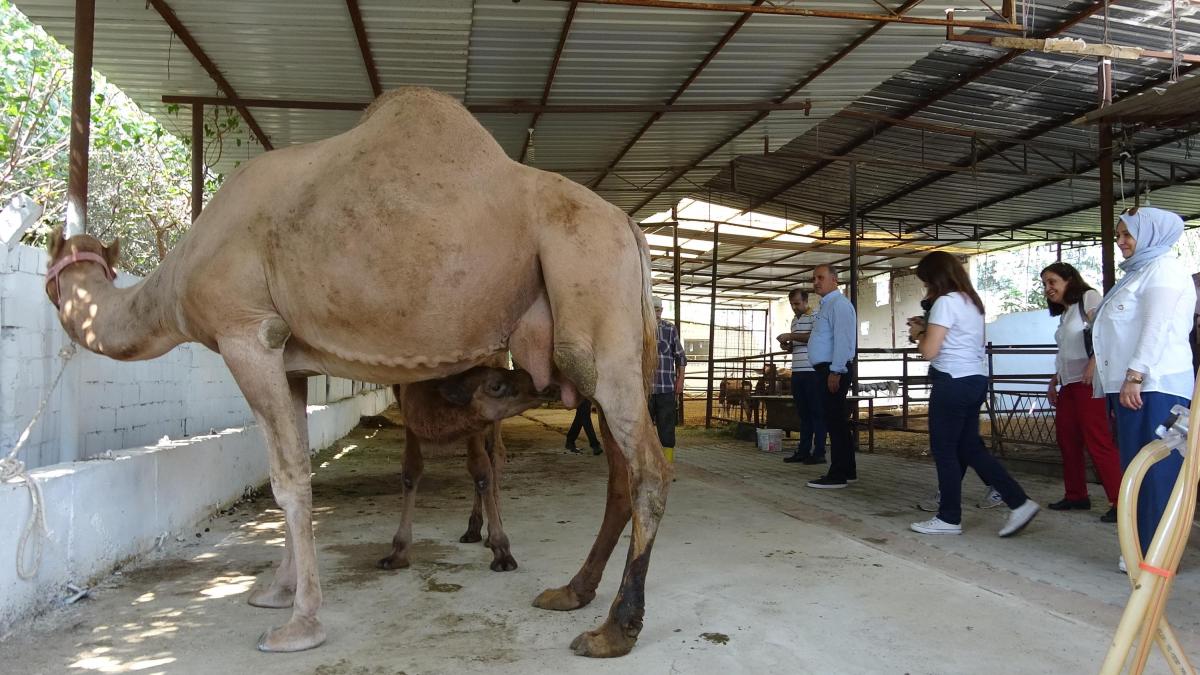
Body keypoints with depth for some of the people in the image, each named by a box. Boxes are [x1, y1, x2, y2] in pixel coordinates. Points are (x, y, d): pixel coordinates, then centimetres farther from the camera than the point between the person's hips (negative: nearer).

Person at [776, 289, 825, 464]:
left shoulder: (814, 317, -4)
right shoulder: (794, 320, 20)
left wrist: (791, 336, -19)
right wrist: (787, 345, 8)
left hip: (812, 372, -8)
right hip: (797, 372, 8)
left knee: (816, 412, -3)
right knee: (803, 413, 10)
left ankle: (819, 452, -1)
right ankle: (803, 451, 14)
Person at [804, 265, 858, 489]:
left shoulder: (838, 304, -11)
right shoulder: (827, 304, 20)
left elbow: (842, 340, -20)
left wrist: (835, 372, -23)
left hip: (834, 370, -10)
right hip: (827, 370, 10)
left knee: (835, 420, -8)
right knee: (836, 420, 14)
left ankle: (837, 475, -4)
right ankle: (847, 471, 22)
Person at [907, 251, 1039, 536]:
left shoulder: (945, 302, -12)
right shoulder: (971, 300, 16)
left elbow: (929, 350, -15)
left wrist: (918, 333, 4)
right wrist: (926, 328, 16)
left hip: (953, 383, -9)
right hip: (976, 380, 9)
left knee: (944, 450, 1)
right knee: (970, 448, 14)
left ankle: (949, 518, 10)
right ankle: (1019, 502, 9)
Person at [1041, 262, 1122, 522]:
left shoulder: (1088, 297, -2)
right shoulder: (1064, 314, 23)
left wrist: (1093, 363, -27)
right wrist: (1054, 381, 22)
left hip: (1089, 382, -9)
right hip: (1069, 383, 9)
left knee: (1097, 440, -13)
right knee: (1067, 439, 9)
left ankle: (1119, 500, -11)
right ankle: (1076, 495, 19)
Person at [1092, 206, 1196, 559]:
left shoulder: (1163, 269, -5)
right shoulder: (1140, 272, 25)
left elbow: (1158, 328, -16)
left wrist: (1134, 376, -23)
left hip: (1152, 388, -10)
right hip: (1133, 387, 10)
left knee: (1156, 471, -8)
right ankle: (1145, 546, 16)